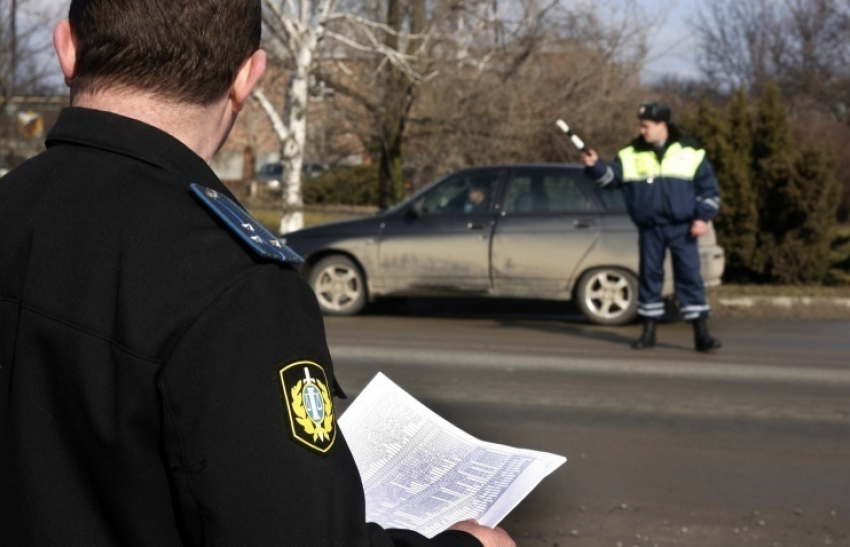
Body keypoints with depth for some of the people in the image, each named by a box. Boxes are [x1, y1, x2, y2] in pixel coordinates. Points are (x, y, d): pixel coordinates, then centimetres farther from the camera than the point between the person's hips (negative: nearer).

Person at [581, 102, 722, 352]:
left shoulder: (690, 153, 1)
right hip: (649, 228, 2)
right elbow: (612, 177, 4)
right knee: (650, 275, 6)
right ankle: (649, 331, 17)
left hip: (681, 228, -2)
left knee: (690, 275, -5)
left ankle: (701, 333, -3)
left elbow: (709, 188, 3)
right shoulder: (632, 154, 6)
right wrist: (595, 166, -14)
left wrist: (703, 217, -6)